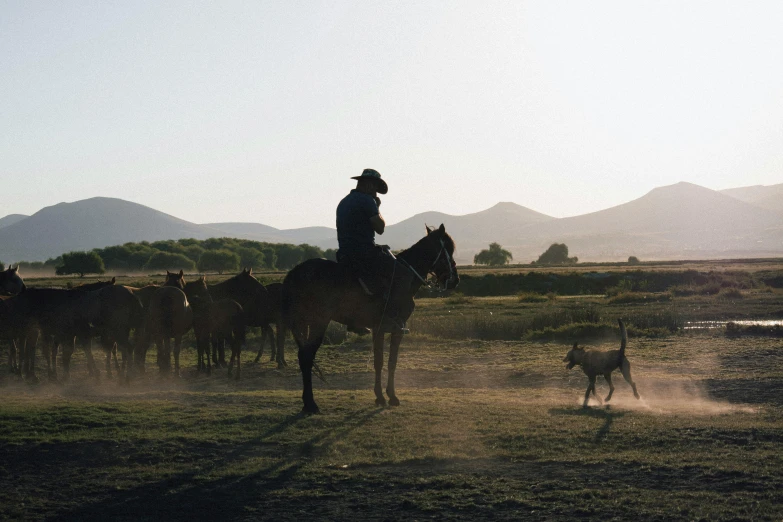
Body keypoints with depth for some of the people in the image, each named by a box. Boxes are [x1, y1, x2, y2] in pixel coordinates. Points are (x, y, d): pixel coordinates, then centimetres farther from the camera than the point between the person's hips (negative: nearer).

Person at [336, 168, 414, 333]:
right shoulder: (367, 200, -10)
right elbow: (380, 228, -6)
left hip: (345, 255, 10)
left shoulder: (344, 202, 19)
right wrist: (377, 209, 5)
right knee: (404, 274, -5)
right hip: (364, 255, -10)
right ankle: (390, 318, -15)